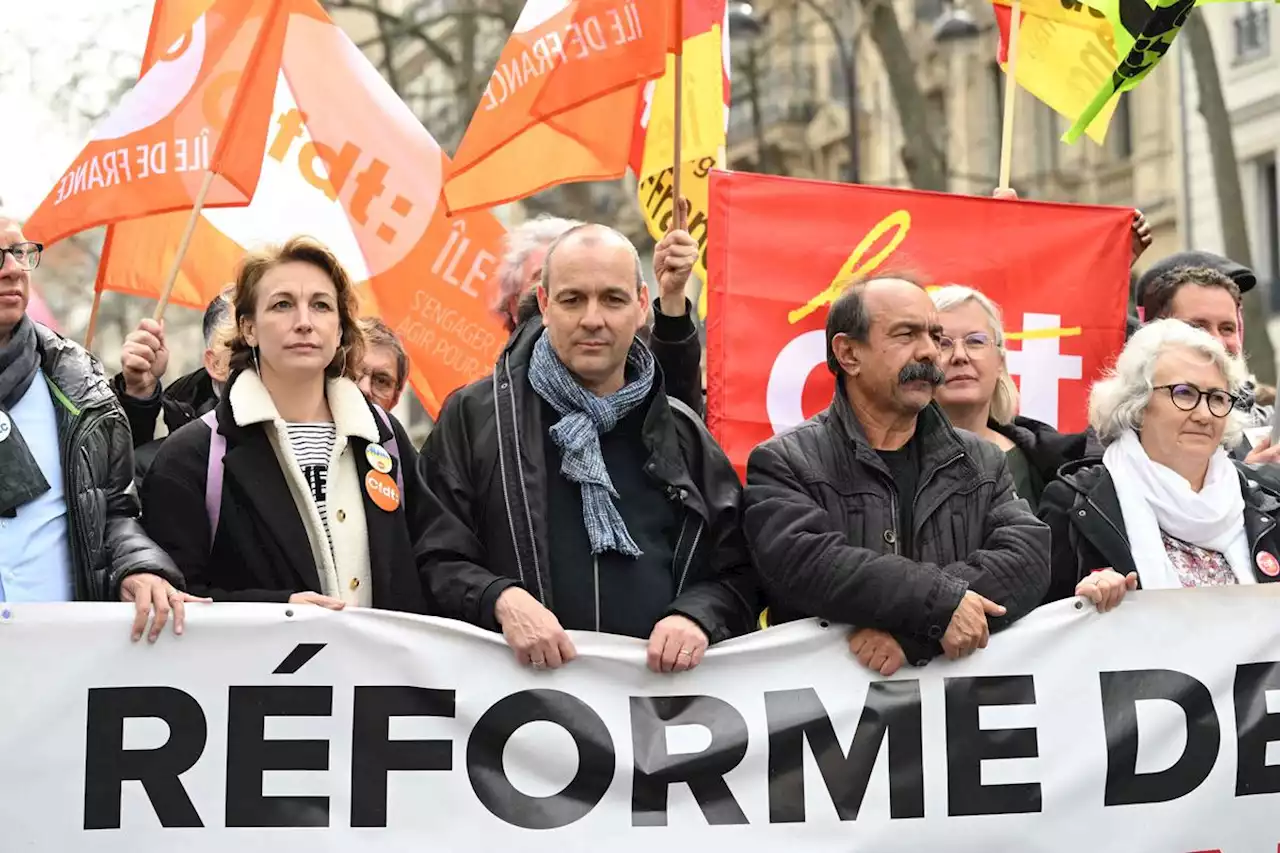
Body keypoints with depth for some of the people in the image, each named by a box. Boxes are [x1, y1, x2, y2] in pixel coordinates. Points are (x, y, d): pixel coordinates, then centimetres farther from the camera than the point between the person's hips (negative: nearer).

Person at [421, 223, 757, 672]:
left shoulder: (684, 434, 18)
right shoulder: (475, 417, 9)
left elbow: (735, 571, 18)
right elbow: (436, 558, 6)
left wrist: (697, 617, -3)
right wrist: (501, 600, -12)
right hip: (519, 680, -2)